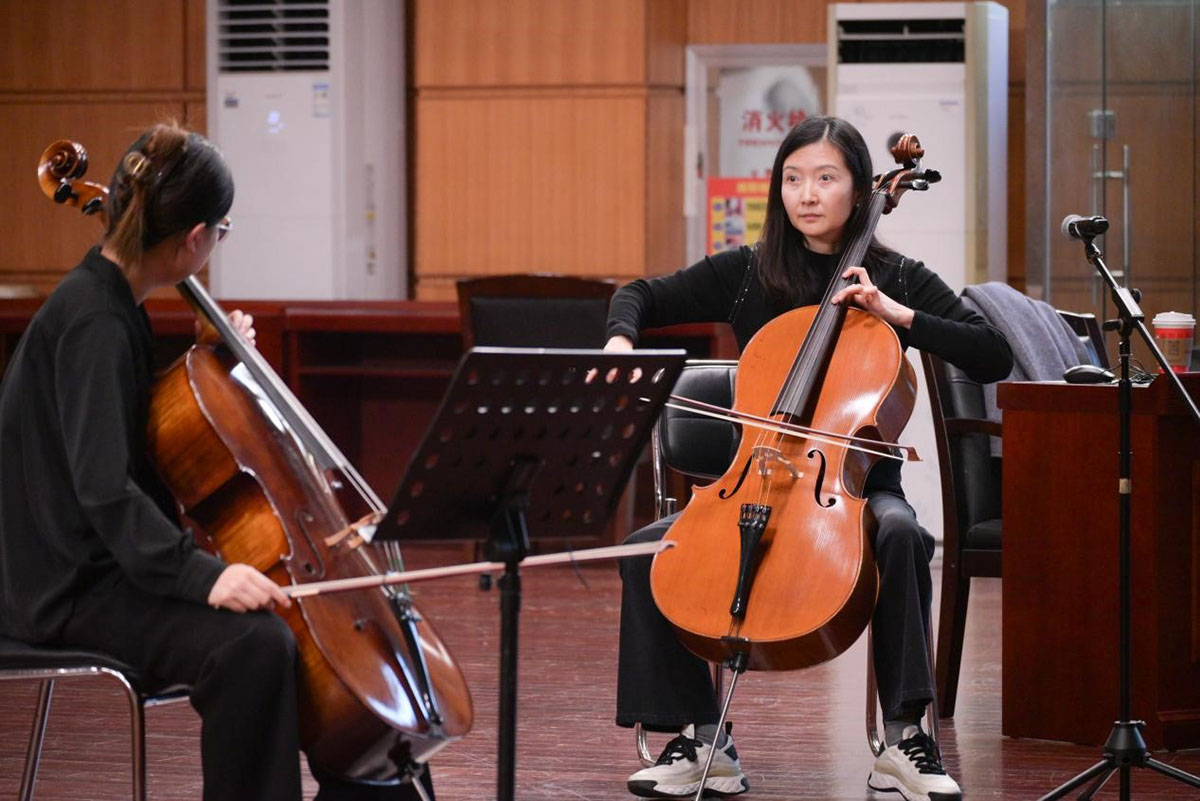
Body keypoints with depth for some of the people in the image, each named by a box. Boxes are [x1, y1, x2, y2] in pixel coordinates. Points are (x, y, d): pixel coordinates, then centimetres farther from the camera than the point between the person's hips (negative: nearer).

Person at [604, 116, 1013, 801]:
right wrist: (621, 340, -8)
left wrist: (899, 314, -15)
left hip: (856, 484, -2)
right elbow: (644, 297, 14)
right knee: (647, 551, -21)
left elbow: (995, 358, -6)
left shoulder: (899, 281, 2)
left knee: (899, 532, -37)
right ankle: (702, 737, -10)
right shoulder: (747, 274, 7)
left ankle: (905, 739, -30)